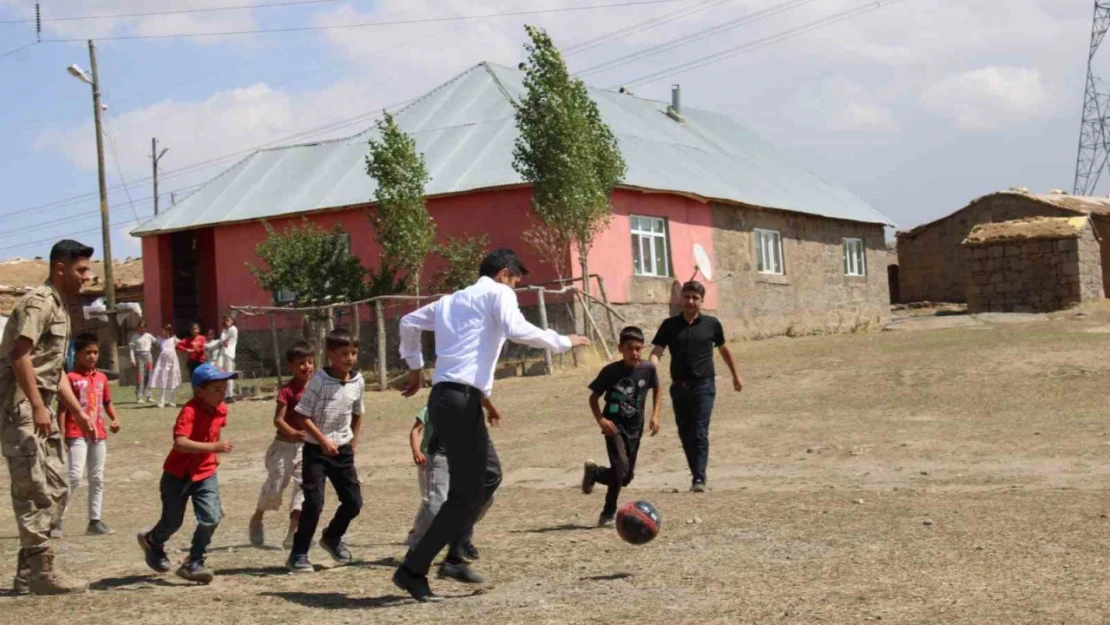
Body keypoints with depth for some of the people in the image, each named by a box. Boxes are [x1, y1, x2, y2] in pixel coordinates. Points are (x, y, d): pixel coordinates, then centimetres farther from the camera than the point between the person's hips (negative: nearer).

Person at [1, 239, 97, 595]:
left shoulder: (60, 308, 20)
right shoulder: (39, 302, -11)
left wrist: (78, 412, 20)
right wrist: (38, 406, -27)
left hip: (40, 408, 10)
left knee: (55, 488, 11)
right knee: (35, 489, -9)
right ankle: (41, 572, -5)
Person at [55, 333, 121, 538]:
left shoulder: (102, 378, 10)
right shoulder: (71, 378, -7)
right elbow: (62, 408, -8)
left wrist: (115, 419, 2)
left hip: (99, 435, 6)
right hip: (77, 435, -6)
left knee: (97, 479, 9)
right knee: (74, 477, -15)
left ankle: (95, 521, 16)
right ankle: (56, 519, -5)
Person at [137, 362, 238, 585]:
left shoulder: (221, 410, -5)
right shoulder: (189, 411, -27)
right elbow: (180, 443, -41)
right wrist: (212, 447, -47)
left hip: (206, 473, 5)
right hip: (178, 474, -5)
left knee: (212, 518, -12)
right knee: (173, 521, 12)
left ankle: (193, 564, 3)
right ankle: (152, 542, 46)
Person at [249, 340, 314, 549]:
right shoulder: (288, 391, -14)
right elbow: (278, 420, -18)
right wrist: (294, 433, -33)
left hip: (307, 446, 5)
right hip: (285, 446, -5)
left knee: (305, 486, -2)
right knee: (275, 485, 5)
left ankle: (293, 535, 0)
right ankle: (257, 519, 31)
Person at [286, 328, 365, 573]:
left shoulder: (358, 381, 0)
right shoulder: (319, 381, -15)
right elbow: (304, 416, -13)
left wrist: (353, 440, 12)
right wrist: (323, 441, -20)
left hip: (343, 451, 5)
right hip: (316, 450, -5)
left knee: (354, 501, 8)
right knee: (314, 503, -11)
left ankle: (332, 537, 35)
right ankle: (298, 554, 2)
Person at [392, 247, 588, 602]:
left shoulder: (452, 300, 24)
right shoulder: (497, 292, 1)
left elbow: (408, 323, 31)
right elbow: (518, 331, -16)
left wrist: (415, 367, 37)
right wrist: (564, 343, -5)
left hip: (446, 397, 9)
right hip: (461, 400, -9)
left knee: (488, 475, 21)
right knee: (465, 494, -5)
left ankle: (454, 558, 17)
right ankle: (412, 570, -4)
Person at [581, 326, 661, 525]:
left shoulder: (648, 369, -7)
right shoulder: (611, 371, -13)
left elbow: (656, 390, 13)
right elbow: (594, 397, -1)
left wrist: (655, 415, 2)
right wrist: (600, 419, -16)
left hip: (635, 428, 4)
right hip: (614, 426, -4)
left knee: (626, 478, 8)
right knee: (621, 468, -22)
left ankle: (593, 472, 36)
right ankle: (609, 512, -1)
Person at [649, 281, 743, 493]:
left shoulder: (711, 324, 2)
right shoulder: (670, 325, 4)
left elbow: (723, 349, 17)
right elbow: (657, 351, -5)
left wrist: (735, 375, 26)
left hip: (704, 385, -3)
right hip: (679, 386, 3)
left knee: (700, 433, -11)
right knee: (685, 434, 9)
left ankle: (699, 478, -12)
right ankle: (696, 473, 23)